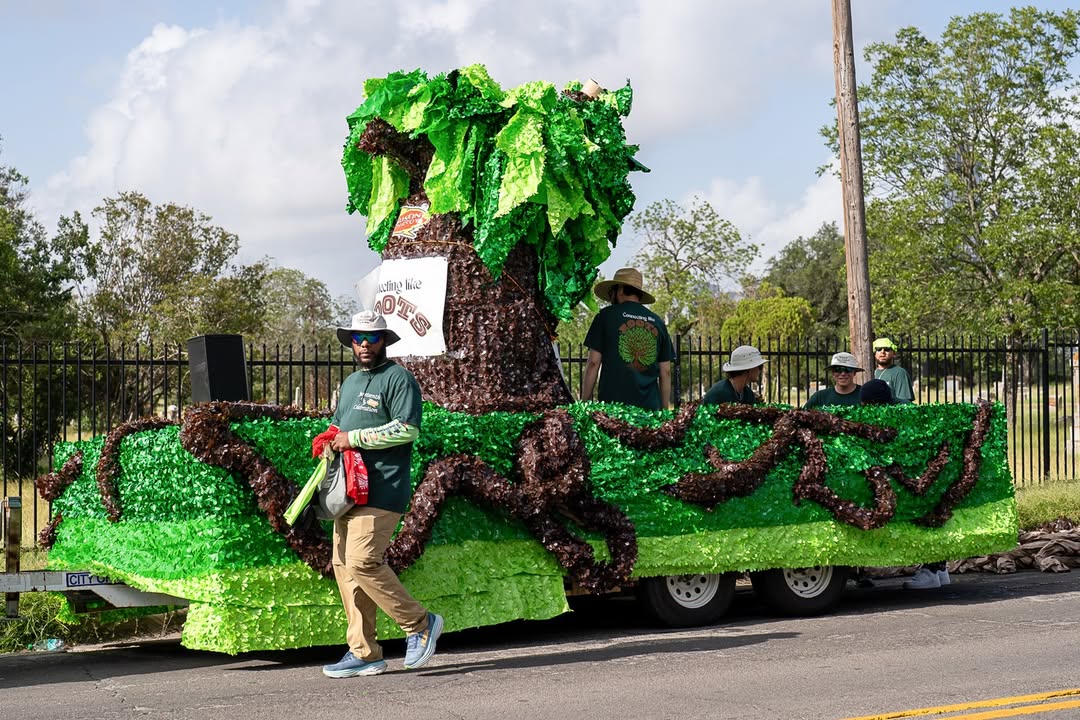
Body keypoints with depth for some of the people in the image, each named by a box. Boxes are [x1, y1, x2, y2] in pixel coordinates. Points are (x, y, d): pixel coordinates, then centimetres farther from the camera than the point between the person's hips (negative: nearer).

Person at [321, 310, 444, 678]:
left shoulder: (398, 378, -3)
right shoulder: (350, 383, 24)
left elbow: (407, 428, -15)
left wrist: (354, 438, -13)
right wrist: (332, 442, 8)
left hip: (381, 491, -9)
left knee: (362, 562, -18)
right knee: (344, 565, 4)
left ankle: (419, 623, -2)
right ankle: (363, 654, 9)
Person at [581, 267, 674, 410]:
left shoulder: (606, 316, 3)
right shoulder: (657, 322, 13)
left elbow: (593, 363, -2)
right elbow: (666, 372, 12)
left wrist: (585, 402, 3)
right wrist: (665, 410, 18)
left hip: (613, 401, -3)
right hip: (650, 406, 3)